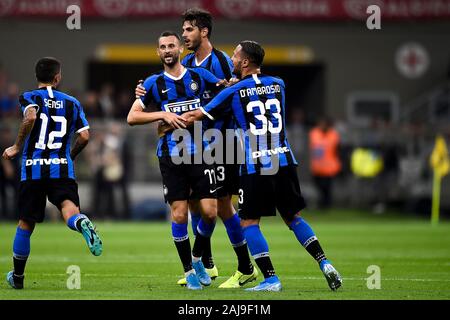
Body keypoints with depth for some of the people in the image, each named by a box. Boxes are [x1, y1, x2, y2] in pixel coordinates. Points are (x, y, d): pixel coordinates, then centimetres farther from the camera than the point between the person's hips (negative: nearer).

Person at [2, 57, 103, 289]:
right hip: (62, 170, 1)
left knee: (26, 223, 10)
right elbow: (84, 136, 5)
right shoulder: (71, 103, 12)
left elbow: (31, 116, -19)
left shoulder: (29, 98, 4)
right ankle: (81, 223, -54)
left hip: (32, 169, -1)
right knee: (69, 207, -16)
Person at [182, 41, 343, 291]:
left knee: (249, 222, 4)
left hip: (255, 167, -5)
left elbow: (197, 115, 6)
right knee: (293, 217, 17)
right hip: (284, 162, 5)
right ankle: (324, 263, 5)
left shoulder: (233, 92, -2)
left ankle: (271, 278, -5)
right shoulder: (278, 84, 10)